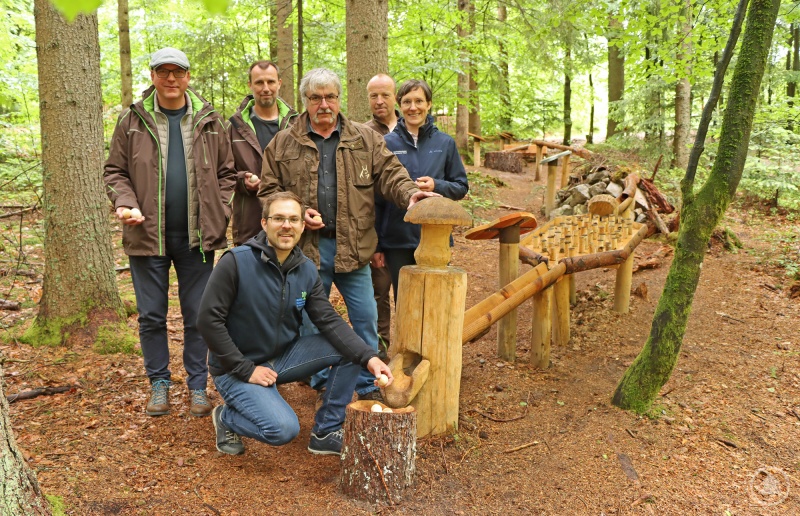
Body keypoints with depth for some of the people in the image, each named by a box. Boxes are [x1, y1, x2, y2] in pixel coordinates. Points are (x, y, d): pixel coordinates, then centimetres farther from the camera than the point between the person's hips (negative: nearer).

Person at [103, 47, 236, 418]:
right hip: (148, 235, 0)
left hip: (197, 236, 0)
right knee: (151, 316, 9)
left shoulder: (209, 121, 4)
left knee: (198, 316, 8)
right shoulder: (132, 121, 2)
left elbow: (227, 173, 6)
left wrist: (219, 214, -6)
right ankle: (159, 383, 25)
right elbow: (115, 172, 5)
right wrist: (126, 204, -13)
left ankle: (198, 385, 22)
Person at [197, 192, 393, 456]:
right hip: (236, 368, -6)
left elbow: (329, 321, -7)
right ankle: (226, 417, 7)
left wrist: (368, 356, -23)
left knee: (350, 350, -11)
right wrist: (246, 369, -19)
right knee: (284, 429, -25)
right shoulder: (236, 261, -19)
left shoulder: (307, 270, -3)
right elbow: (209, 320, -19)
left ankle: (326, 433, 2)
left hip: (283, 357, 6)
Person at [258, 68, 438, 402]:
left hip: (352, 246, 0)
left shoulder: (365, 139, 7)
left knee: (366, 318, 5)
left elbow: (389, 173, 1)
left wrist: (410, 192, -19)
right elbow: (268, 190, 6)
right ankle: (320, 382, 29)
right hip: (308, 248, 0)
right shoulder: (283, 144, 5)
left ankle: (369, 385, 20)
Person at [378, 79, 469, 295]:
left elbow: (462, 187, 9)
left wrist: (437, 186, -13)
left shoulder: (445, 143, 4)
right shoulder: (387, 143, 1)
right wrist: (376, 244, 0)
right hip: (397, 239, 0)